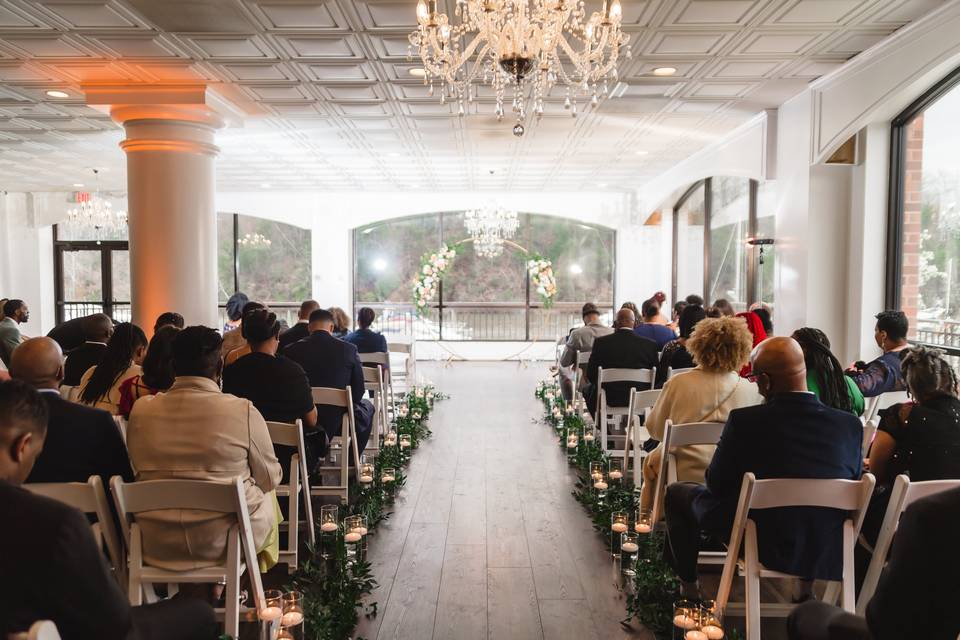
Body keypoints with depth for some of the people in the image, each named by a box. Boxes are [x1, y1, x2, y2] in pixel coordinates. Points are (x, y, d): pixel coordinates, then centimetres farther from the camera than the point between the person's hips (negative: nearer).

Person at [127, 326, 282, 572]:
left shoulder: (141, 410, -7)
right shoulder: (243, 411, -17)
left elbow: (139, 470, 9)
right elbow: (270, 479, -5)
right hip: (225, 541, -4)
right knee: (267, 495, 28)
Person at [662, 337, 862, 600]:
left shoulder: (744, 421, -22)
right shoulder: (850, 425, -12)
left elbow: (716, 484, -10)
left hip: (762, 547, -4)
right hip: (828, 555, 4)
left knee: (677, 492, 18)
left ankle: (688, 586, 33)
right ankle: (805, 584, 38)